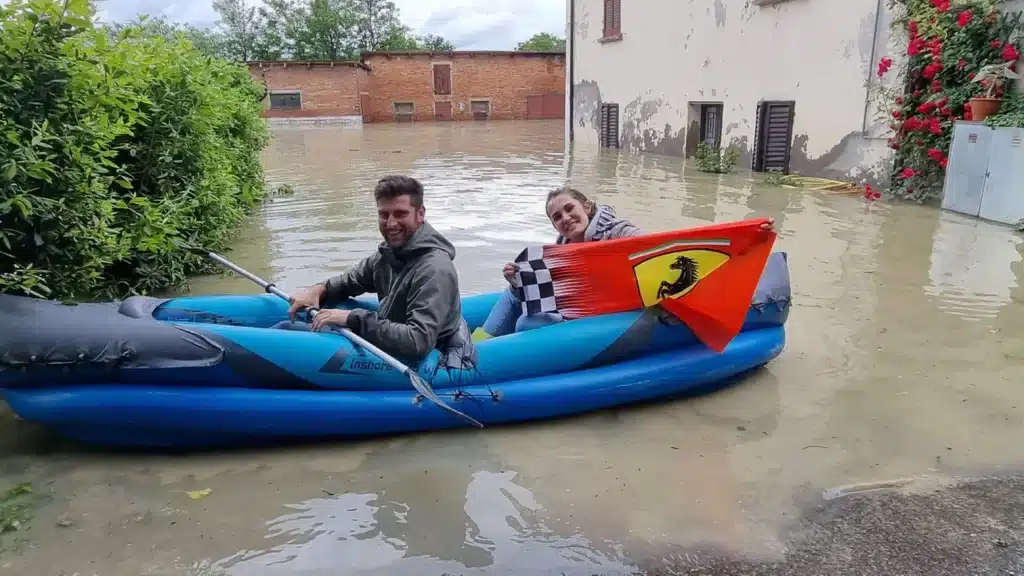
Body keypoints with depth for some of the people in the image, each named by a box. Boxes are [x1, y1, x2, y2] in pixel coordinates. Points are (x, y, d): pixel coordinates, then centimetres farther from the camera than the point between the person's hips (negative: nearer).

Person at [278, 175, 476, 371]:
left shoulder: (434, 270, -26)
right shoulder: (390, 251, 2)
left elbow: (418, 342, -33)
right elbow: (350, 280, 18)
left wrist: (353, 319, -30)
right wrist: (319, 290, -4)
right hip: (389, 349, 8)